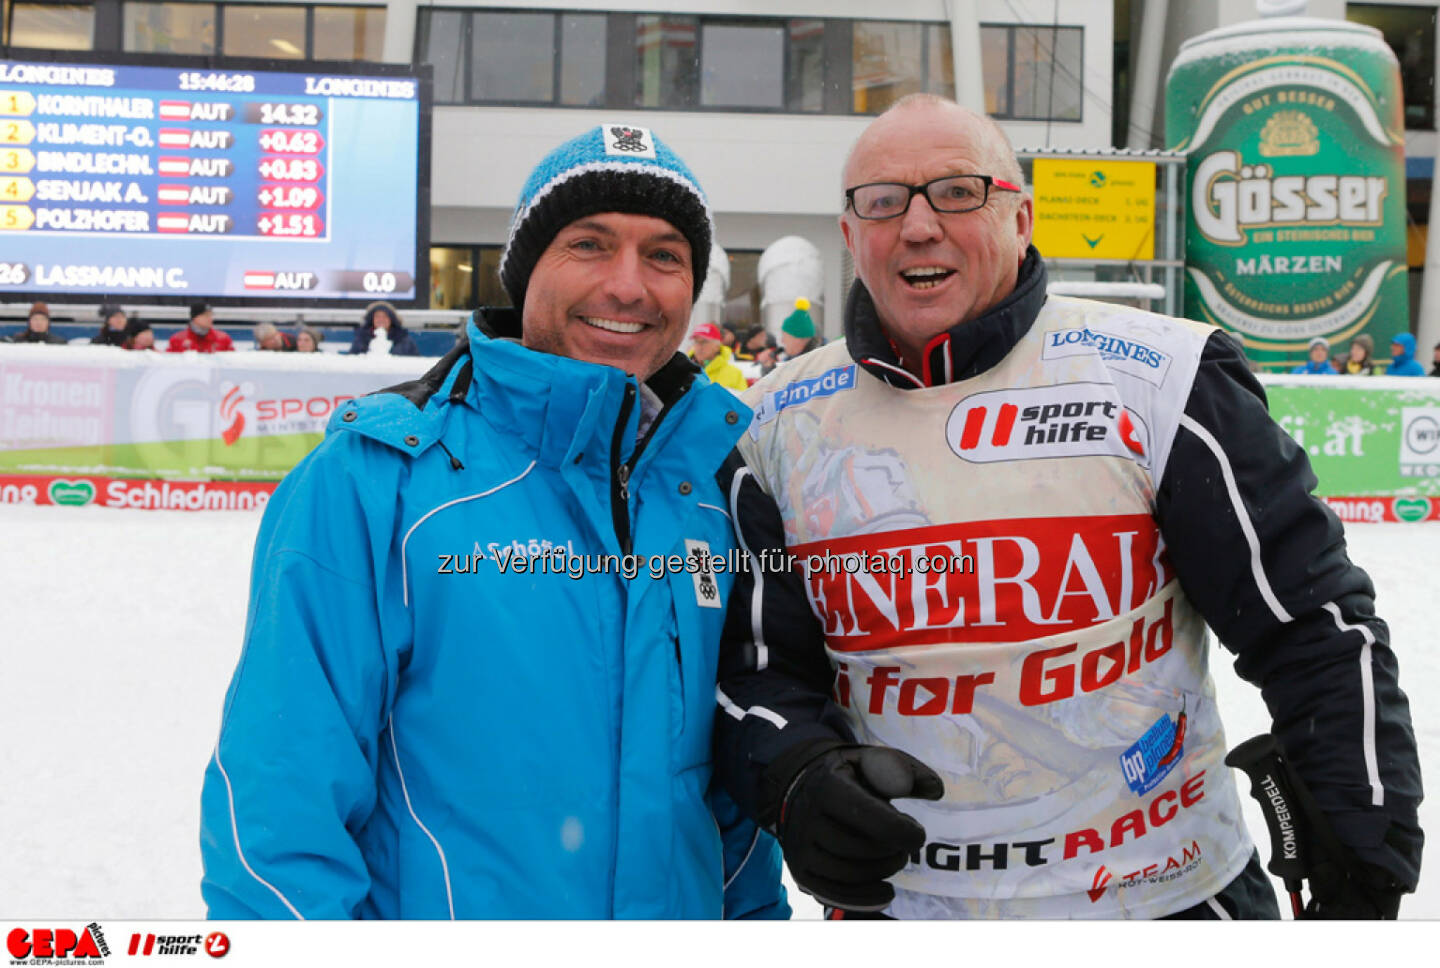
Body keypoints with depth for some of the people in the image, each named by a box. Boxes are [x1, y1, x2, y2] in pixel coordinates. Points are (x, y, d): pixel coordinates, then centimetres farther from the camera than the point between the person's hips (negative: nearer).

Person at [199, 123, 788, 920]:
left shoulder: (719, 477, -1)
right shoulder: (379, 475, -16)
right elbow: (282, 780, -17)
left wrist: (755, 911, 8)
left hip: (679, 905, 5)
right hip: (431, 911, -4)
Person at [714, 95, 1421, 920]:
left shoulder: (1156, 380, -12)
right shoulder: (779, 426, -2)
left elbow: (1318, 626, -8)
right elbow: (759, 663, 4)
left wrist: (1365, 869, -8)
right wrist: (796, 781, -16)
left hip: (1161, 893, -2)